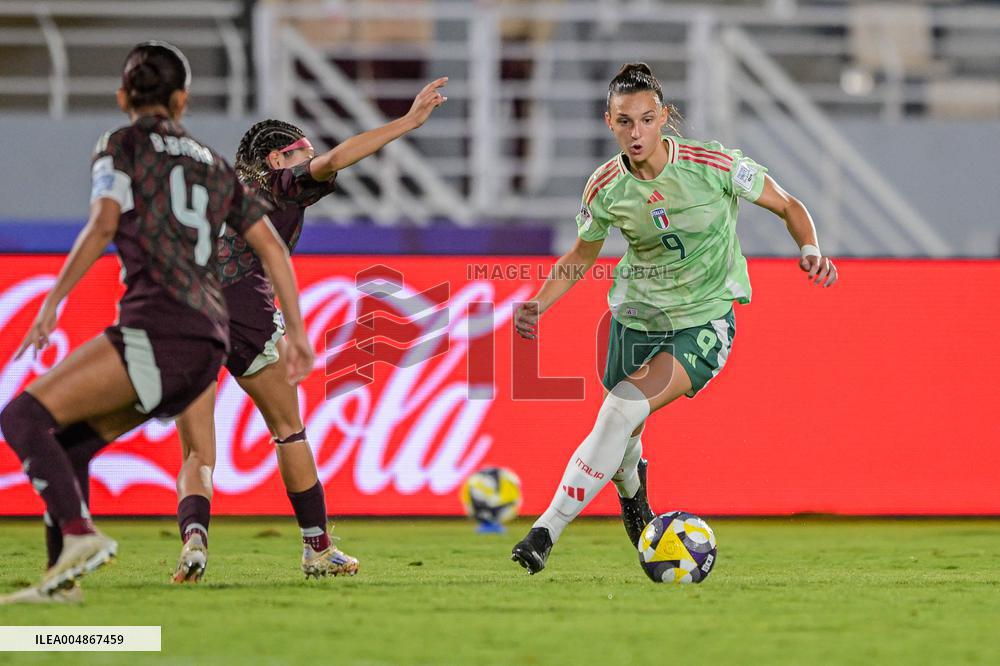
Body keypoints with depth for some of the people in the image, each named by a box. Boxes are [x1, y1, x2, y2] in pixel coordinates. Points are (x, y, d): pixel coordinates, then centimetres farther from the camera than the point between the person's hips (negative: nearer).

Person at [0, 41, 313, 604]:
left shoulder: (120, 146, 7)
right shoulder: (215, 165, 25)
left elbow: (103, 226, -8)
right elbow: (272, 246, 21)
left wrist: (52, 305, -10)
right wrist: (298, 332, 21)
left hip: (158, 327, -7)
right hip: (209, 345, 7)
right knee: (67, 445, 12)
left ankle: (80, 535, -28)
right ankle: (62, 577, 2)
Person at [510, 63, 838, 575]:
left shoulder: (713, 165, -17)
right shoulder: (605, 187, -8)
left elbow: (787, 206, -3)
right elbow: (582, 255, 10)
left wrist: (810, 252, -21)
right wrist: (538, 305, -4)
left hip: (703, 323, -4)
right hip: (635, 317, 4)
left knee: (623, 410, -25)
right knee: (620, 440, 8)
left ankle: (546, 532, -22)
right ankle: (630, 487, 49)